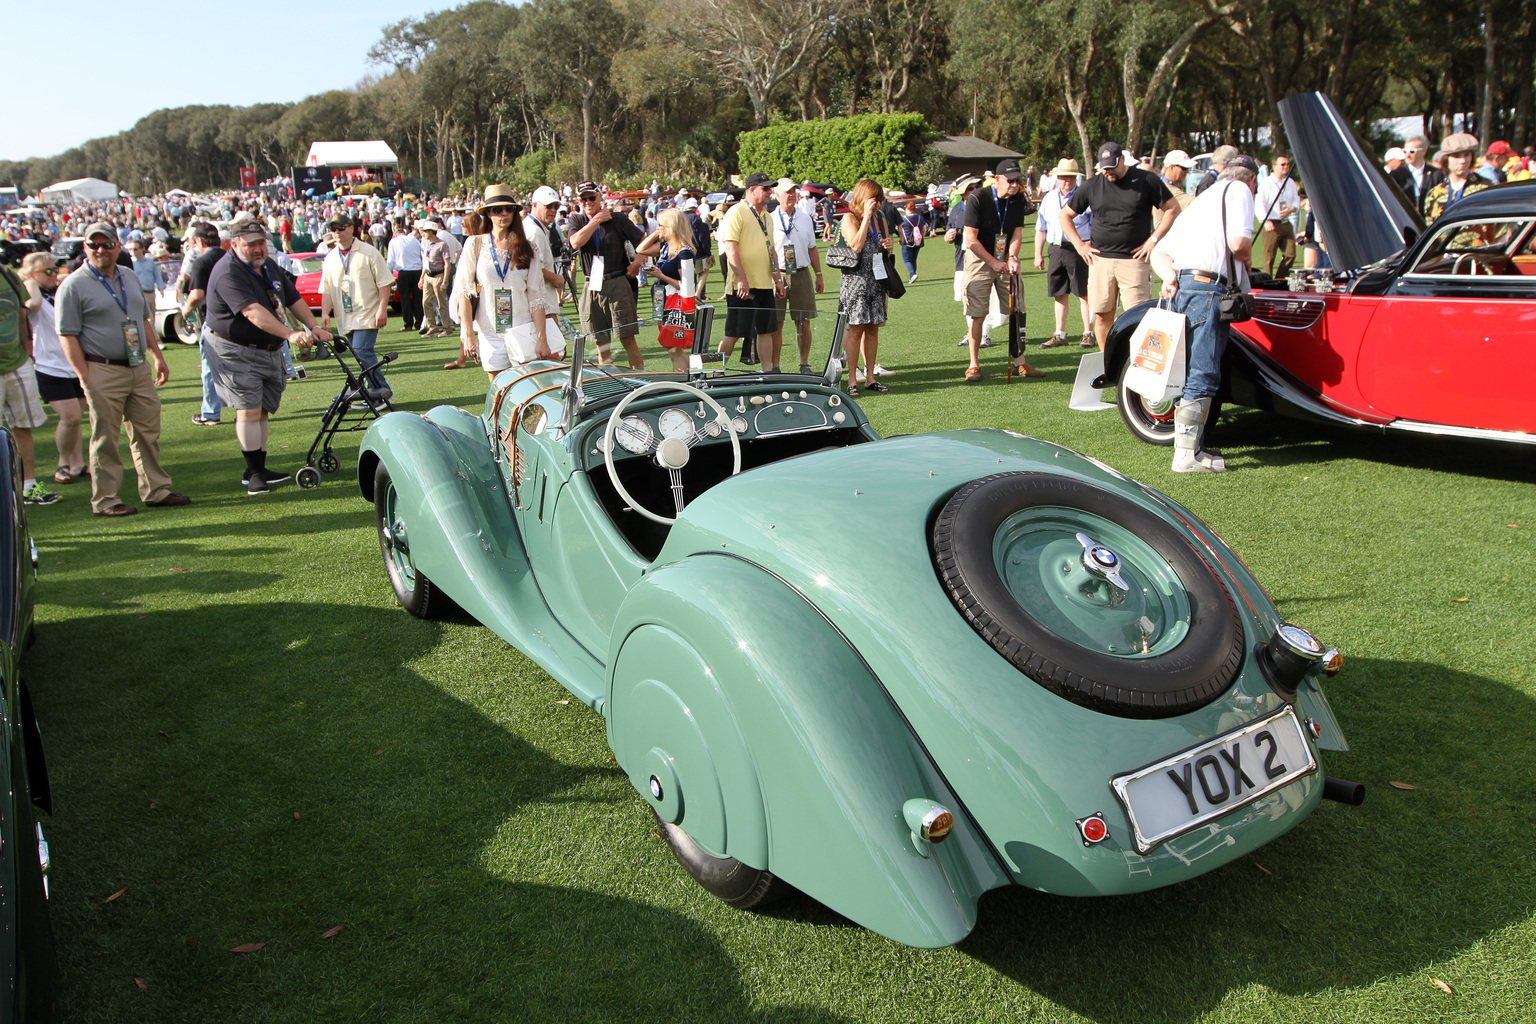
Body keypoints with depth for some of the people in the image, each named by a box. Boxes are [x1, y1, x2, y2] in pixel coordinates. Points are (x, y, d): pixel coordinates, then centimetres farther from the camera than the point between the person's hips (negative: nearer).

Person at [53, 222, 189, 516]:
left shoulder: (130, 277, 15)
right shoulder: (73, 286, -6)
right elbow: (67, 336, -9)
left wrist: (157, 356, 17)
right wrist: (84, 376, -15)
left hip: (139, 368, 6)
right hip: (103, 372, -6)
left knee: (148, 432, 10)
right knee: (105, 439, 0)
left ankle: (156, 491, 19)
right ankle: (105, 500, 8)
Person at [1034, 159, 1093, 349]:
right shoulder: (1049, 198, 13)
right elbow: (1041, 228, 17)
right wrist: (1038, 254, 13)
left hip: (1078, 249, -5)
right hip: (1056, 250, 5)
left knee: (1084, 293, -2)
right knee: (1059, 294, 9)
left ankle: (1088, 334, 5)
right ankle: (1060, 335, 18)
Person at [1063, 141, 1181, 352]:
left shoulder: (1146, 180, 1)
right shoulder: (1092, 185, 9)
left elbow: (1173, 208, 4)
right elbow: (1065, 215, 17)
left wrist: (1154, 240, -3)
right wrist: (1079, 245, 8)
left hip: (1134, 260, -3)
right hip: (1100, 260, 3)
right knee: (1102, 316, 3)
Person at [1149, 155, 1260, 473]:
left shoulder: (1200, 200, 30)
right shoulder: (1239, 190, 6)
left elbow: (1160, 251, 20)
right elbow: (1239, 242, -11)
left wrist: (1170, 275, 3)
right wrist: (1246, 260, 10)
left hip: (1182, 288, 9)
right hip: (1207, 288, -9)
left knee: (1191, 372, 14)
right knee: (1202, 375, -9)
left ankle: (1191, 445, 18)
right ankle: (1187, 455, -11)